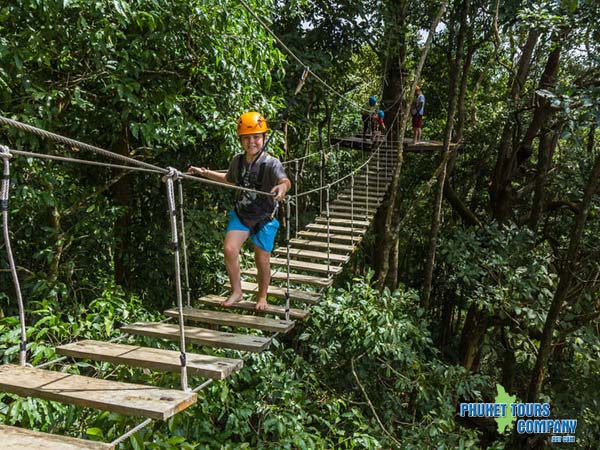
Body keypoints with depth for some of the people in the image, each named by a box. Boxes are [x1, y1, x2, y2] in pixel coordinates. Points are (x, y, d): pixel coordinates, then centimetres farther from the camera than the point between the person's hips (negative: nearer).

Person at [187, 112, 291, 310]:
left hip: (264, 218, -4)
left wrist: (283, 186, -65)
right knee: (230, 250, -12)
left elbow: (285, 180, -41)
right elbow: (229, 179, 19)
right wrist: (205, 172, 14)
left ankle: (262, 297, 29)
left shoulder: (271, 163, -20)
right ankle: (236, 292, 9)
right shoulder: (237, 160, -3)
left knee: (262, 260, 5)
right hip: (240, 214, 4)